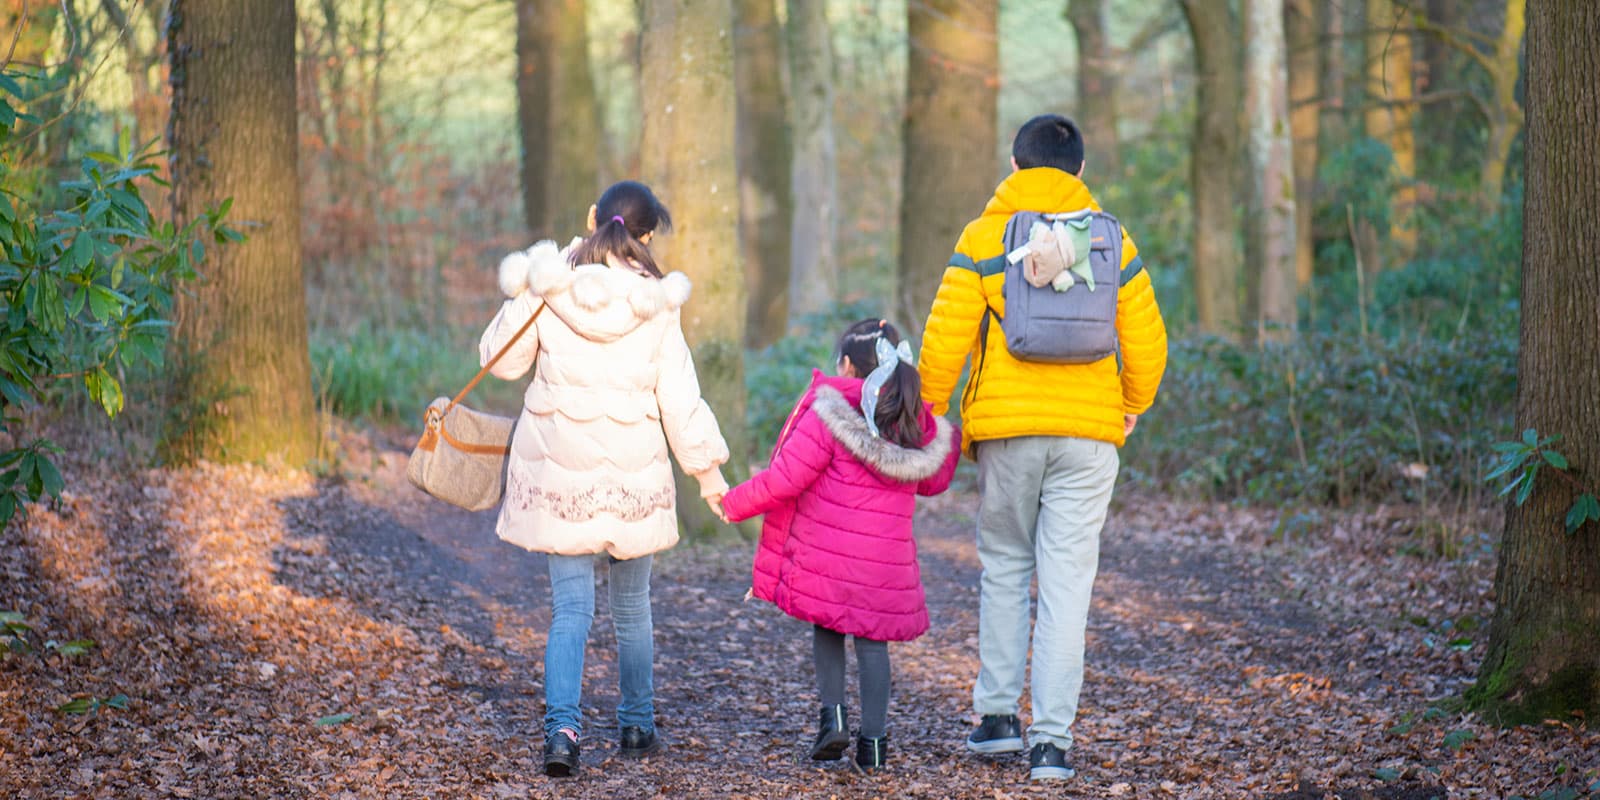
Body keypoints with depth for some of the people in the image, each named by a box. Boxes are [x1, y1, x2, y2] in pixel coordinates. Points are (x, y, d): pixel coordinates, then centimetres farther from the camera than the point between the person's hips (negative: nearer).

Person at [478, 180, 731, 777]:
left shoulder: (547, 287, -8)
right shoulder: (655, 302, -7)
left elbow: (502, 359, 3)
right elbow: (679, 396, -3)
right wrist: (707, 467, 7)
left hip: (558, 467, 0)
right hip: (632, 472, 0)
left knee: (570, 605, 3)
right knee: (632, 604, 17)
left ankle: (562, 726, -16)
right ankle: (637, 726, 28)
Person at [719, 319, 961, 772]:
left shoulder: (829, 416, -11)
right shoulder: (920, 424, 4)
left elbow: (785, 479, -13)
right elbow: (932, 482, 20)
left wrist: (734, 504, 0)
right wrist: (950, 440, 36)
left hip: (826, 556, -3)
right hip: (885, 562, 3)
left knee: (826, 628, 18)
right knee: (872, 641, 10)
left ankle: (832, 715, 4)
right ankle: (873, 741, 7)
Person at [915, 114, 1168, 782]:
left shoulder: (984, 238, -1)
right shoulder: (1110, 242, 5)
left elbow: (946, 337, -5)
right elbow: (1146, 340, 6)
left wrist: (930, 407, 9)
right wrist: (1132, 407, 22)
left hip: (1006, 429, -1)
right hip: (1089, 433, 1)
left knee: (1004, 568, 16)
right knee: (1067, 583, 1)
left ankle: (998, 715, 14)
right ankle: (1052, 739, -3)